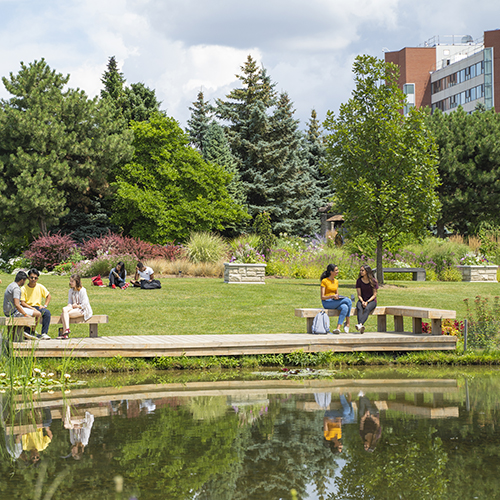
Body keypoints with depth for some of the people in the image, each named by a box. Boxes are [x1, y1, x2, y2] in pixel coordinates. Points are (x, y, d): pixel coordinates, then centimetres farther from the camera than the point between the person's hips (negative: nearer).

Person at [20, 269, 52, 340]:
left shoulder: (40, 287, 7)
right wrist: (32, 308, -21)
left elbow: (48, 296, 15)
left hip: (37, 307, 3)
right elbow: (22, 302, -8)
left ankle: (44, 333, -27)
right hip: (27, 307, -3)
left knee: (47, 312, -29)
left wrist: (45, 305, -1)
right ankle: (28, 332, -28)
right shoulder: (23, 288, -3)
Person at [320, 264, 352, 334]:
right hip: (326, 302, -6)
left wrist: (338, 297, -5)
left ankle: (338, 328, -36)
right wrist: (332, 296, -29)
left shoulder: (336, 281, 14)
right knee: (348, 300, -25)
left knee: (345, 307, -30)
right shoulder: (324, 281, -8)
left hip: (335, 302, 6)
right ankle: (347, 323, -18)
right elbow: (322, 297, -11)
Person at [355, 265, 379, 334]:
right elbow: (359, 295, 2)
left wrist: (367, 302, -17)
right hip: (362, 300, 2)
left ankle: (360, 324, -59)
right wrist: (362, 301, -18)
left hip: (371, 301, -2)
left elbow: (374, 295, -3)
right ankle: (361, 327, -55)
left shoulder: (373, 281, -3)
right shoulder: (359, 281, 4)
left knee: (367, 309, -36)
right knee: (359, 308, -34)